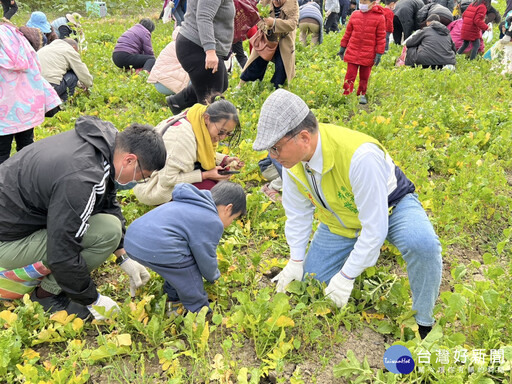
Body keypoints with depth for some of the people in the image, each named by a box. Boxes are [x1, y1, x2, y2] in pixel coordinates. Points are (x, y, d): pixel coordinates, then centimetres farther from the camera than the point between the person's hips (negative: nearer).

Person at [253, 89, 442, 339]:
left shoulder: (360, 156, -42)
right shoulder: (291, 155, -20)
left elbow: (374, 226, -34)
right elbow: (297, 211, -6)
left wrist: (346, 276, -27)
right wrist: (296, 261, -5)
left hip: (388, 207, -5)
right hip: (340, 220, 6)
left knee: (422, 244, -37)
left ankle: (423, 322, -12)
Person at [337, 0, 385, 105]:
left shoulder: (379, 17, -5)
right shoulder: (355, 15, 3)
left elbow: (381, 37, -3)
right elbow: (348, 32, 12)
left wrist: (379, 53, -6)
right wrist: (342, 47, 14)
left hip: (368, 55, -1)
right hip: (353, 52, 1)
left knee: (364, 76, 13)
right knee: (350, 75, 1)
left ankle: (362, 94, 29)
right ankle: (345, 94, 7)